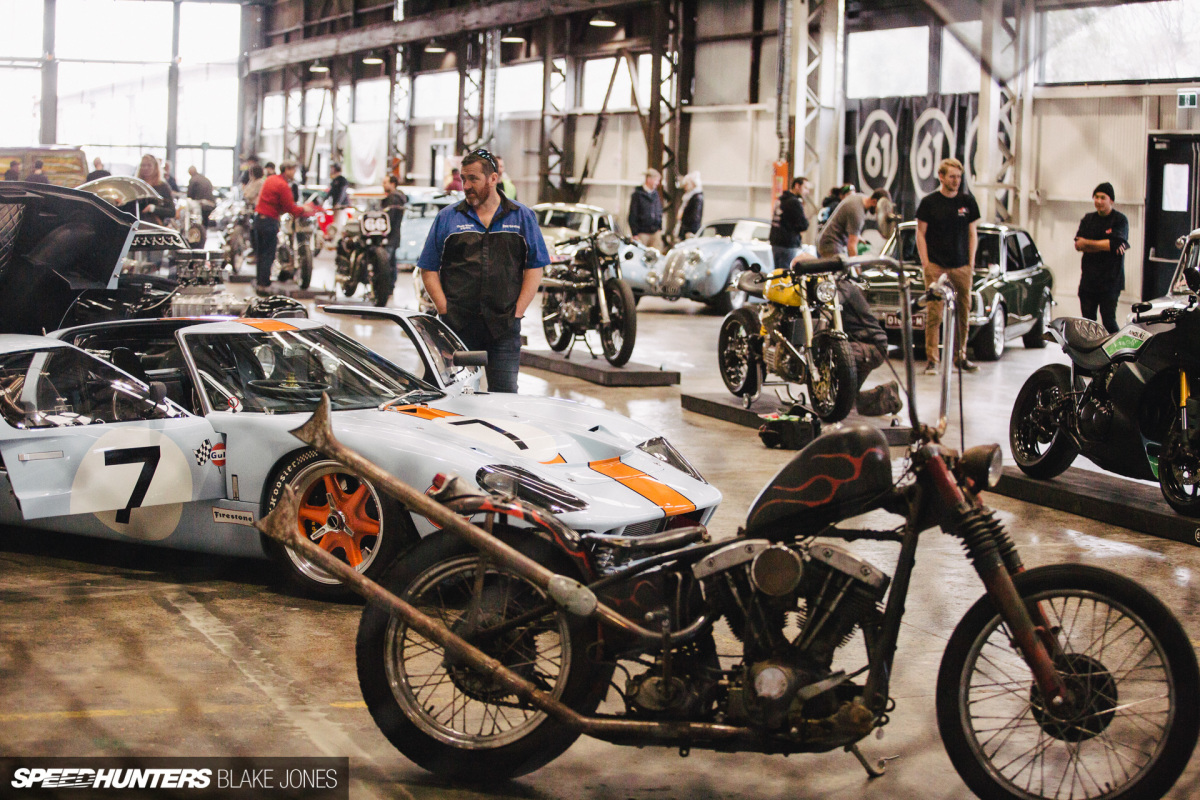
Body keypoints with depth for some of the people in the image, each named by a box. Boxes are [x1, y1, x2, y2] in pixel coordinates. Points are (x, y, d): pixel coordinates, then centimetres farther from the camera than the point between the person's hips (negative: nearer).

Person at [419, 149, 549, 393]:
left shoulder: (522, 217, 10)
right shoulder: (447, 218, 9)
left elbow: (535, 268, 8)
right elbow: (429, 270, 8)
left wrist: (517, 311, -2)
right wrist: (445, 310, -4)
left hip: (504, 327, 0)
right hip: (458, 325, 0)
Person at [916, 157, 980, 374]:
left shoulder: (967, 202, 9)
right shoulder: (929, 202, 1)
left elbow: (972, 234, 14)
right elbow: (920, 234, 3)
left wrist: (971, 262, 5)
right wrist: (925, 262, -5)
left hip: (961, 267, 3)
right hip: (936, 266, -3)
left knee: (963, 313, 4)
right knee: (934, 314, -8)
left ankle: (960, 357, 15)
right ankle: (932, 360, -5)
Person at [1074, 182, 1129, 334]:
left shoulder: (1120, 220, -1)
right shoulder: (1088, 219, 14)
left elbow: (1115, 244, -16)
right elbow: (1078, 244, 1)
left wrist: (1087, 243, -7)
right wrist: (1104, 246, -12)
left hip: (1110, 280, -5)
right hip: (1088, 279, 5)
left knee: (1108, 320, -10)